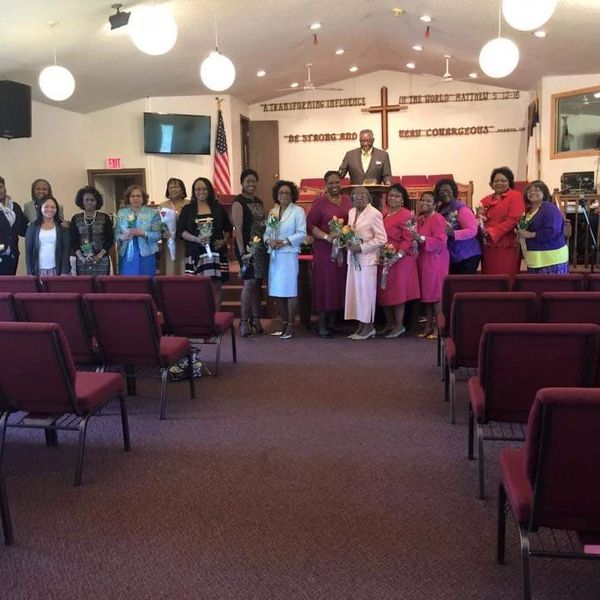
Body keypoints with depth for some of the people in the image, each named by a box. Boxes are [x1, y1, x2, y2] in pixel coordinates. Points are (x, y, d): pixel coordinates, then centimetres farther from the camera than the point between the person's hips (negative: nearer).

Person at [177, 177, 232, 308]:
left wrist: (224, 241, -2)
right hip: (196, 253, -1)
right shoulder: (187, 209, 8)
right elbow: (180, 231, 1)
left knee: (215, 286, 0)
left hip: (216, 252, 1)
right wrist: (197, 239, -14)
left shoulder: (218, 208, 11)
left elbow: (228, 228, 17)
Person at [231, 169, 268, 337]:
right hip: (248, 248, -7)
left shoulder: (259, 202, 16)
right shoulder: (238, 202, -6)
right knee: (249, 282, -10)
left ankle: (256, 320, 16)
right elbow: (238, 229, -13)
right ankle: (244, 321, -2)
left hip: (261, 248, 7)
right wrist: (242, 252, -19)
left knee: (257, 284, 9)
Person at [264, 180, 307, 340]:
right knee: (277, 291, 7)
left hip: (289, 255, -6)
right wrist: (268, 241, -8)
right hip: (274, 255, 6)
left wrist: (284, 241, -17)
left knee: (290, 290, -6)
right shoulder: (272, 211, 16)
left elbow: (302, 233, -10)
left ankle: (291, 325, 2)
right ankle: (284, 323, 18)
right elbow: (267, 232, 14)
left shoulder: (298, 211, -2)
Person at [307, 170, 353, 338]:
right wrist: (327, 237, -18)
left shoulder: (346, 200, 10)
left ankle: (332, 322, 18)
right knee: (325, 284, -1)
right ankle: (322, 324, 8)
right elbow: (310, 224, -8)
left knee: (339, 284, 7)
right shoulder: (319, 201, -5)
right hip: (324, 250, -5)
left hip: (343, 250, 5)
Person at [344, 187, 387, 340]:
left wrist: (361, 248, -16)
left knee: (366, 292, -1)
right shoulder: (351, 212, 12)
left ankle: (368, 327, 8)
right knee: (356, 292, 7)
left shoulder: (374, 214, -10)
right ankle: (361, 326, 15)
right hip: (354, 258, 7)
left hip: (367, 258, -7)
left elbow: (381, 239, -12)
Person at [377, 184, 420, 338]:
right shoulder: (385, 214, 14)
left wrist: (397, 256, -23)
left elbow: (408, 240, -14)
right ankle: (389, 324, 22)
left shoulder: (406, 215, -8)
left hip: (399, 259, -7)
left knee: (397, 291, -2)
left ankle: (399, 326, 9)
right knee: (384, 291, 10)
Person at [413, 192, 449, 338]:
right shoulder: (420, 219, 13)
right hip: (423, 259, 8)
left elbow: (441, 241, -18)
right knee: (425, 293, 8)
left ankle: (438, 327, 1)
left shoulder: (438, 219, -10)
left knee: (435, 294, -5)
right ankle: (429, 326, 15)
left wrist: (421, 238, -22)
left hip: (435, 259, -7)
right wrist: (414, 238, 7)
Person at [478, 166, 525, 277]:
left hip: (507, 247, -6)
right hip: (489, 247, 6)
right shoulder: (486, 200, 17)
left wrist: (491, 232, -16)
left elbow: (513, 220, -12)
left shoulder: (516, 196, -1)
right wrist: (480, 223, -7)